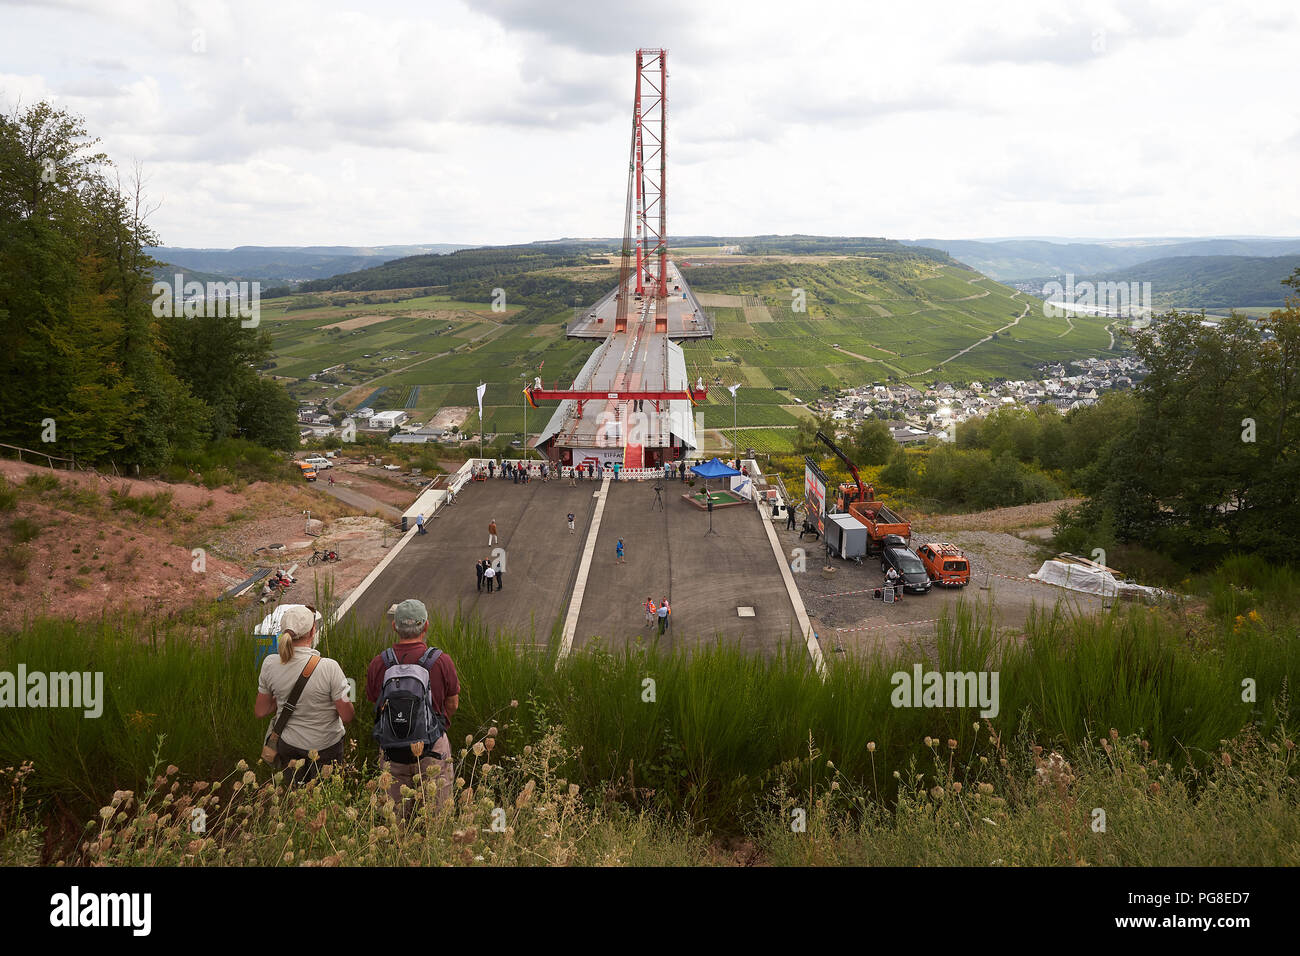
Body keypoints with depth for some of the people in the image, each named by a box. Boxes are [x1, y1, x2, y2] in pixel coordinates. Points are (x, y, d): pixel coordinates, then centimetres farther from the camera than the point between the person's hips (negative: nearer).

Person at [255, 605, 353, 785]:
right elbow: (347, 716, -18)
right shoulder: (329, 668, -26)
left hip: (288, 745, 3)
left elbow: (260, 711, -1)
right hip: (326, 747, -3)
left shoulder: (270, 663, -14)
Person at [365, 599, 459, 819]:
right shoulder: (442, 662, -13)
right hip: (433, 749, -2)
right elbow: (452, 705, 0)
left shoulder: (377, 664, -8)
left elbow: (375, 704, 5)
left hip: (391, 749, 2)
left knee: (394, 817, 17)